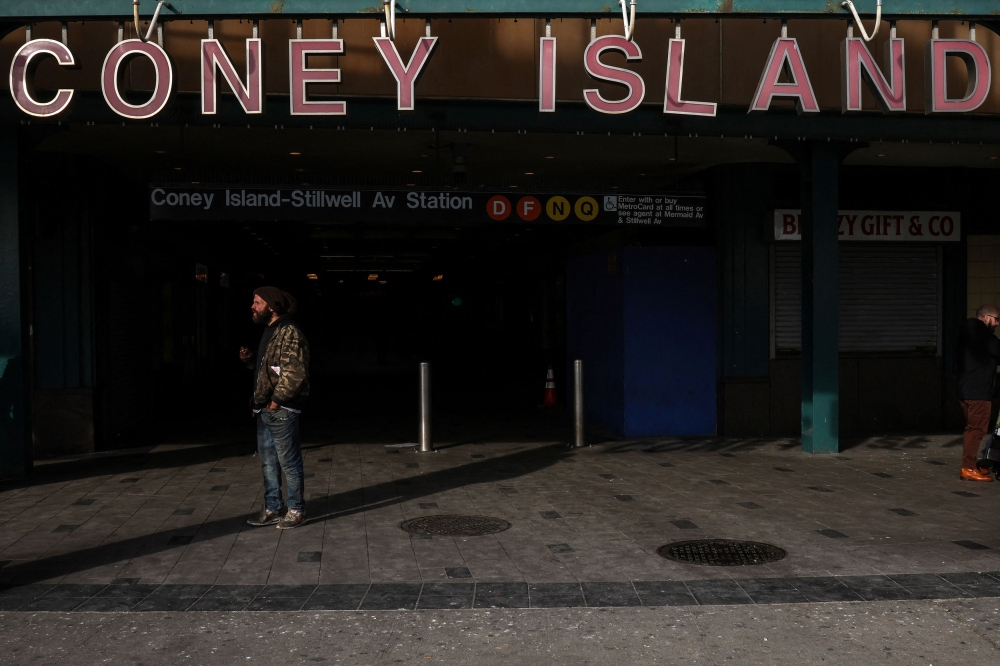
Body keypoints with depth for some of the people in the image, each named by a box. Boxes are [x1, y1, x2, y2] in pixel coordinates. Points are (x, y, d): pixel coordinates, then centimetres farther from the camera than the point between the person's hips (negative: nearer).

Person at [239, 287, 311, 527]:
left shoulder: (289, 332, -16)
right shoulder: (269, 331, 14)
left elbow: (295, 373, -22)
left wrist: (276, 400, -18)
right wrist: (251, 360, 7)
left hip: (281, 410, -10)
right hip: (265, 408, 10)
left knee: (288, 462, 1)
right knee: (268, 461, 15)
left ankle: (296, 510, 12)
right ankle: (273, 509, 25)